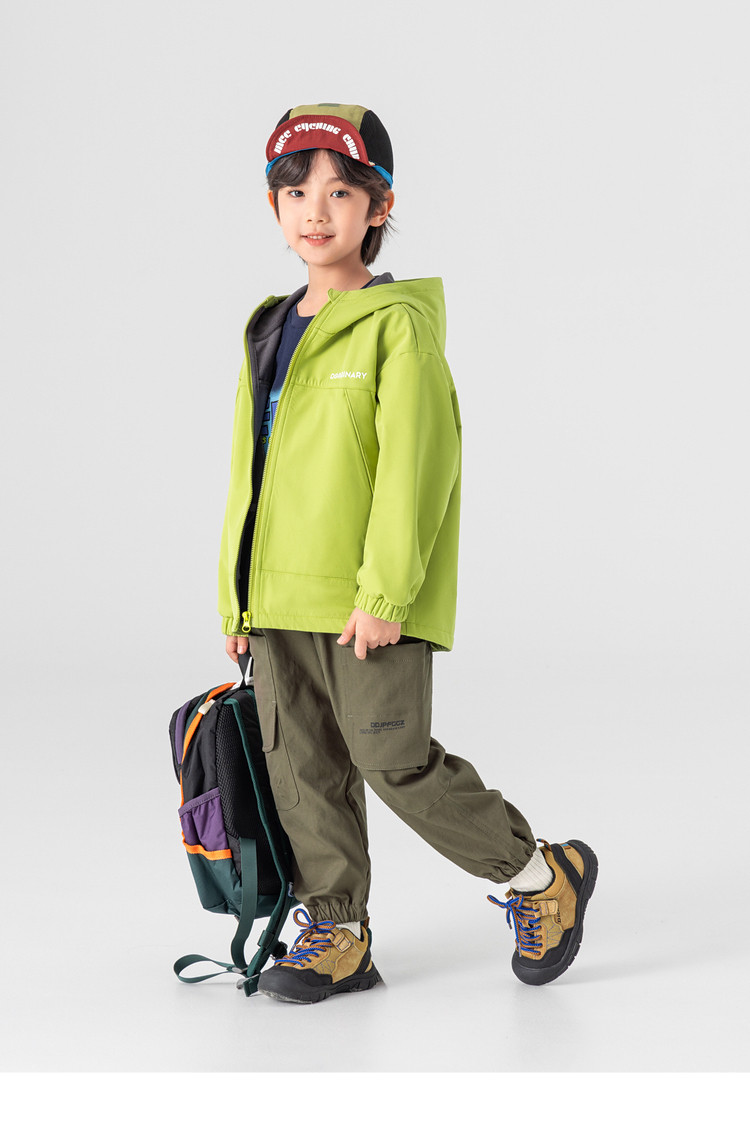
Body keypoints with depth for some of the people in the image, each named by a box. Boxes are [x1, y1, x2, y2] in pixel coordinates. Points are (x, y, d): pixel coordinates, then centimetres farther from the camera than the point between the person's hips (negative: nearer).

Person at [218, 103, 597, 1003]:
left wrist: (385, 591, -20)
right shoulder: (270, 334, 15)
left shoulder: (397, 325, -8)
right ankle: (337, 935, 20)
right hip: (280, 601, 7)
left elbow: (414, 462, -15)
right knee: (302, 767, 8)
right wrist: (239, 598, 17)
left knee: (394, 758, -8)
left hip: (368, 600, -7)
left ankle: (540, 875, 11)